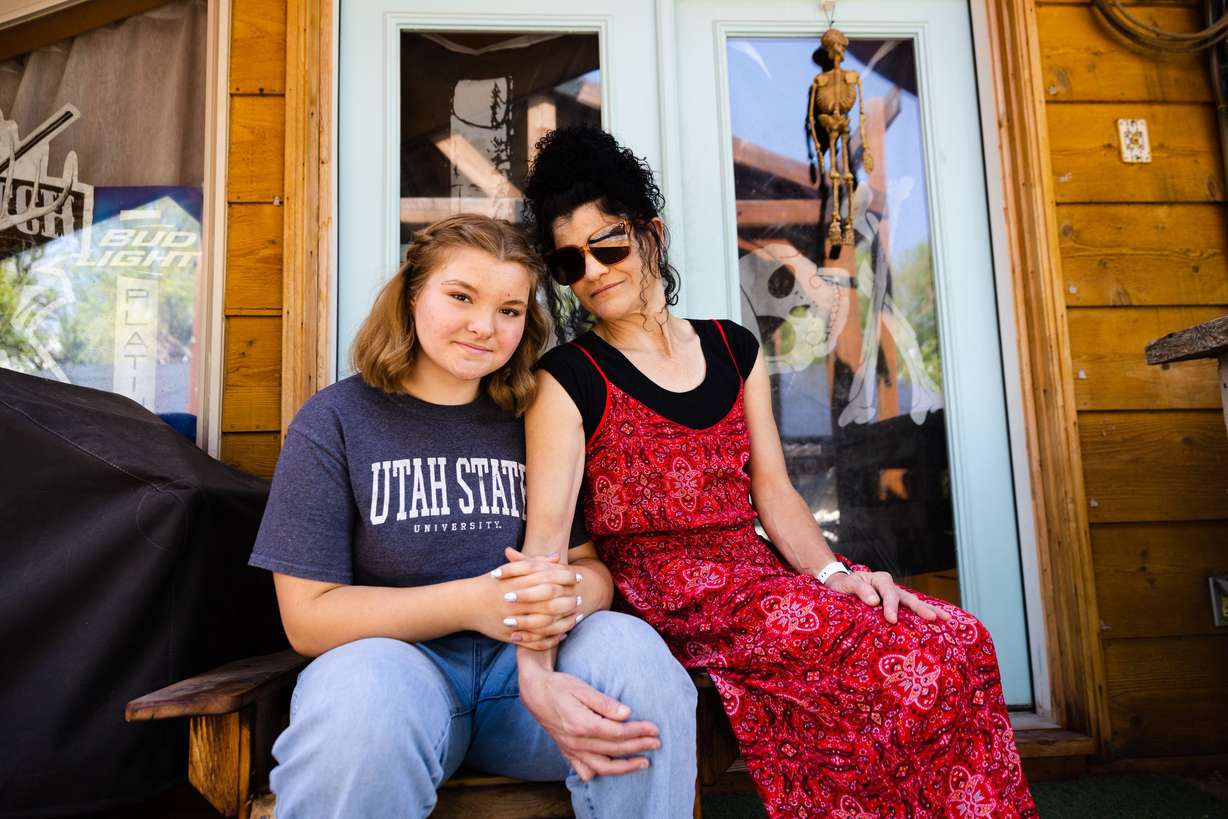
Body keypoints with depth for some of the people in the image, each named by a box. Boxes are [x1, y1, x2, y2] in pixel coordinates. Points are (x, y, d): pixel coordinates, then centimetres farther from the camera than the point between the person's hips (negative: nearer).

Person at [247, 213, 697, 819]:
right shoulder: (334, 421, -1)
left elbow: (593, 567, 4)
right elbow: (308, 616, -6)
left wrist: (568, 594, -23)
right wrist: (469, 602, -21)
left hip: (525, 659, 3)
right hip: (391, 660, -3)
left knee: (630, 645, -26)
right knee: (359, 695, -36)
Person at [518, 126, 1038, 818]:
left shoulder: (734, 349, 14)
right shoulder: (569, 379, -1)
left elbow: (774, 493, 10)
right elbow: (546, 532, -15)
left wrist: (833, 572, -9)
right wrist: (535, 671, -31)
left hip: (755, 575, 5)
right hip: (658, 596, -5)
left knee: (958, 641, -18)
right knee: (911, 660, -25)